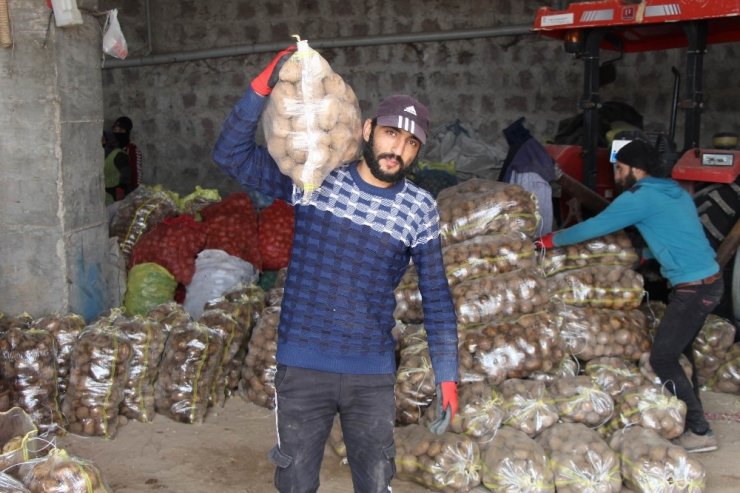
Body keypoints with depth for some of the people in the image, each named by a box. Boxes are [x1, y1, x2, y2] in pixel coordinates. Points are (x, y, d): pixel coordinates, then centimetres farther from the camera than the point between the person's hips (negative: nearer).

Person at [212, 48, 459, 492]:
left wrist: (447, 374, -1)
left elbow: (436, 296, 1)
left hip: (372, 375, 1)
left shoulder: (420, 210, -4)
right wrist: (263, 88, -21)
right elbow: (231, 155, -9)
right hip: (302, 367, 0)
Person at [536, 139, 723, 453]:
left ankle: (700, 432, 1)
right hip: (710, 280, 9)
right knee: (678, 348, 23)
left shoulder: (640, 196, -12)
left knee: (662, 358, -3)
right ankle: (690, 411, 36)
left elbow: (593, 227, -8)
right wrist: (643, 255, 28)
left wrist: (552, 240, 3)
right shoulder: (674, 192, 15)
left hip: (693, 288, -9)